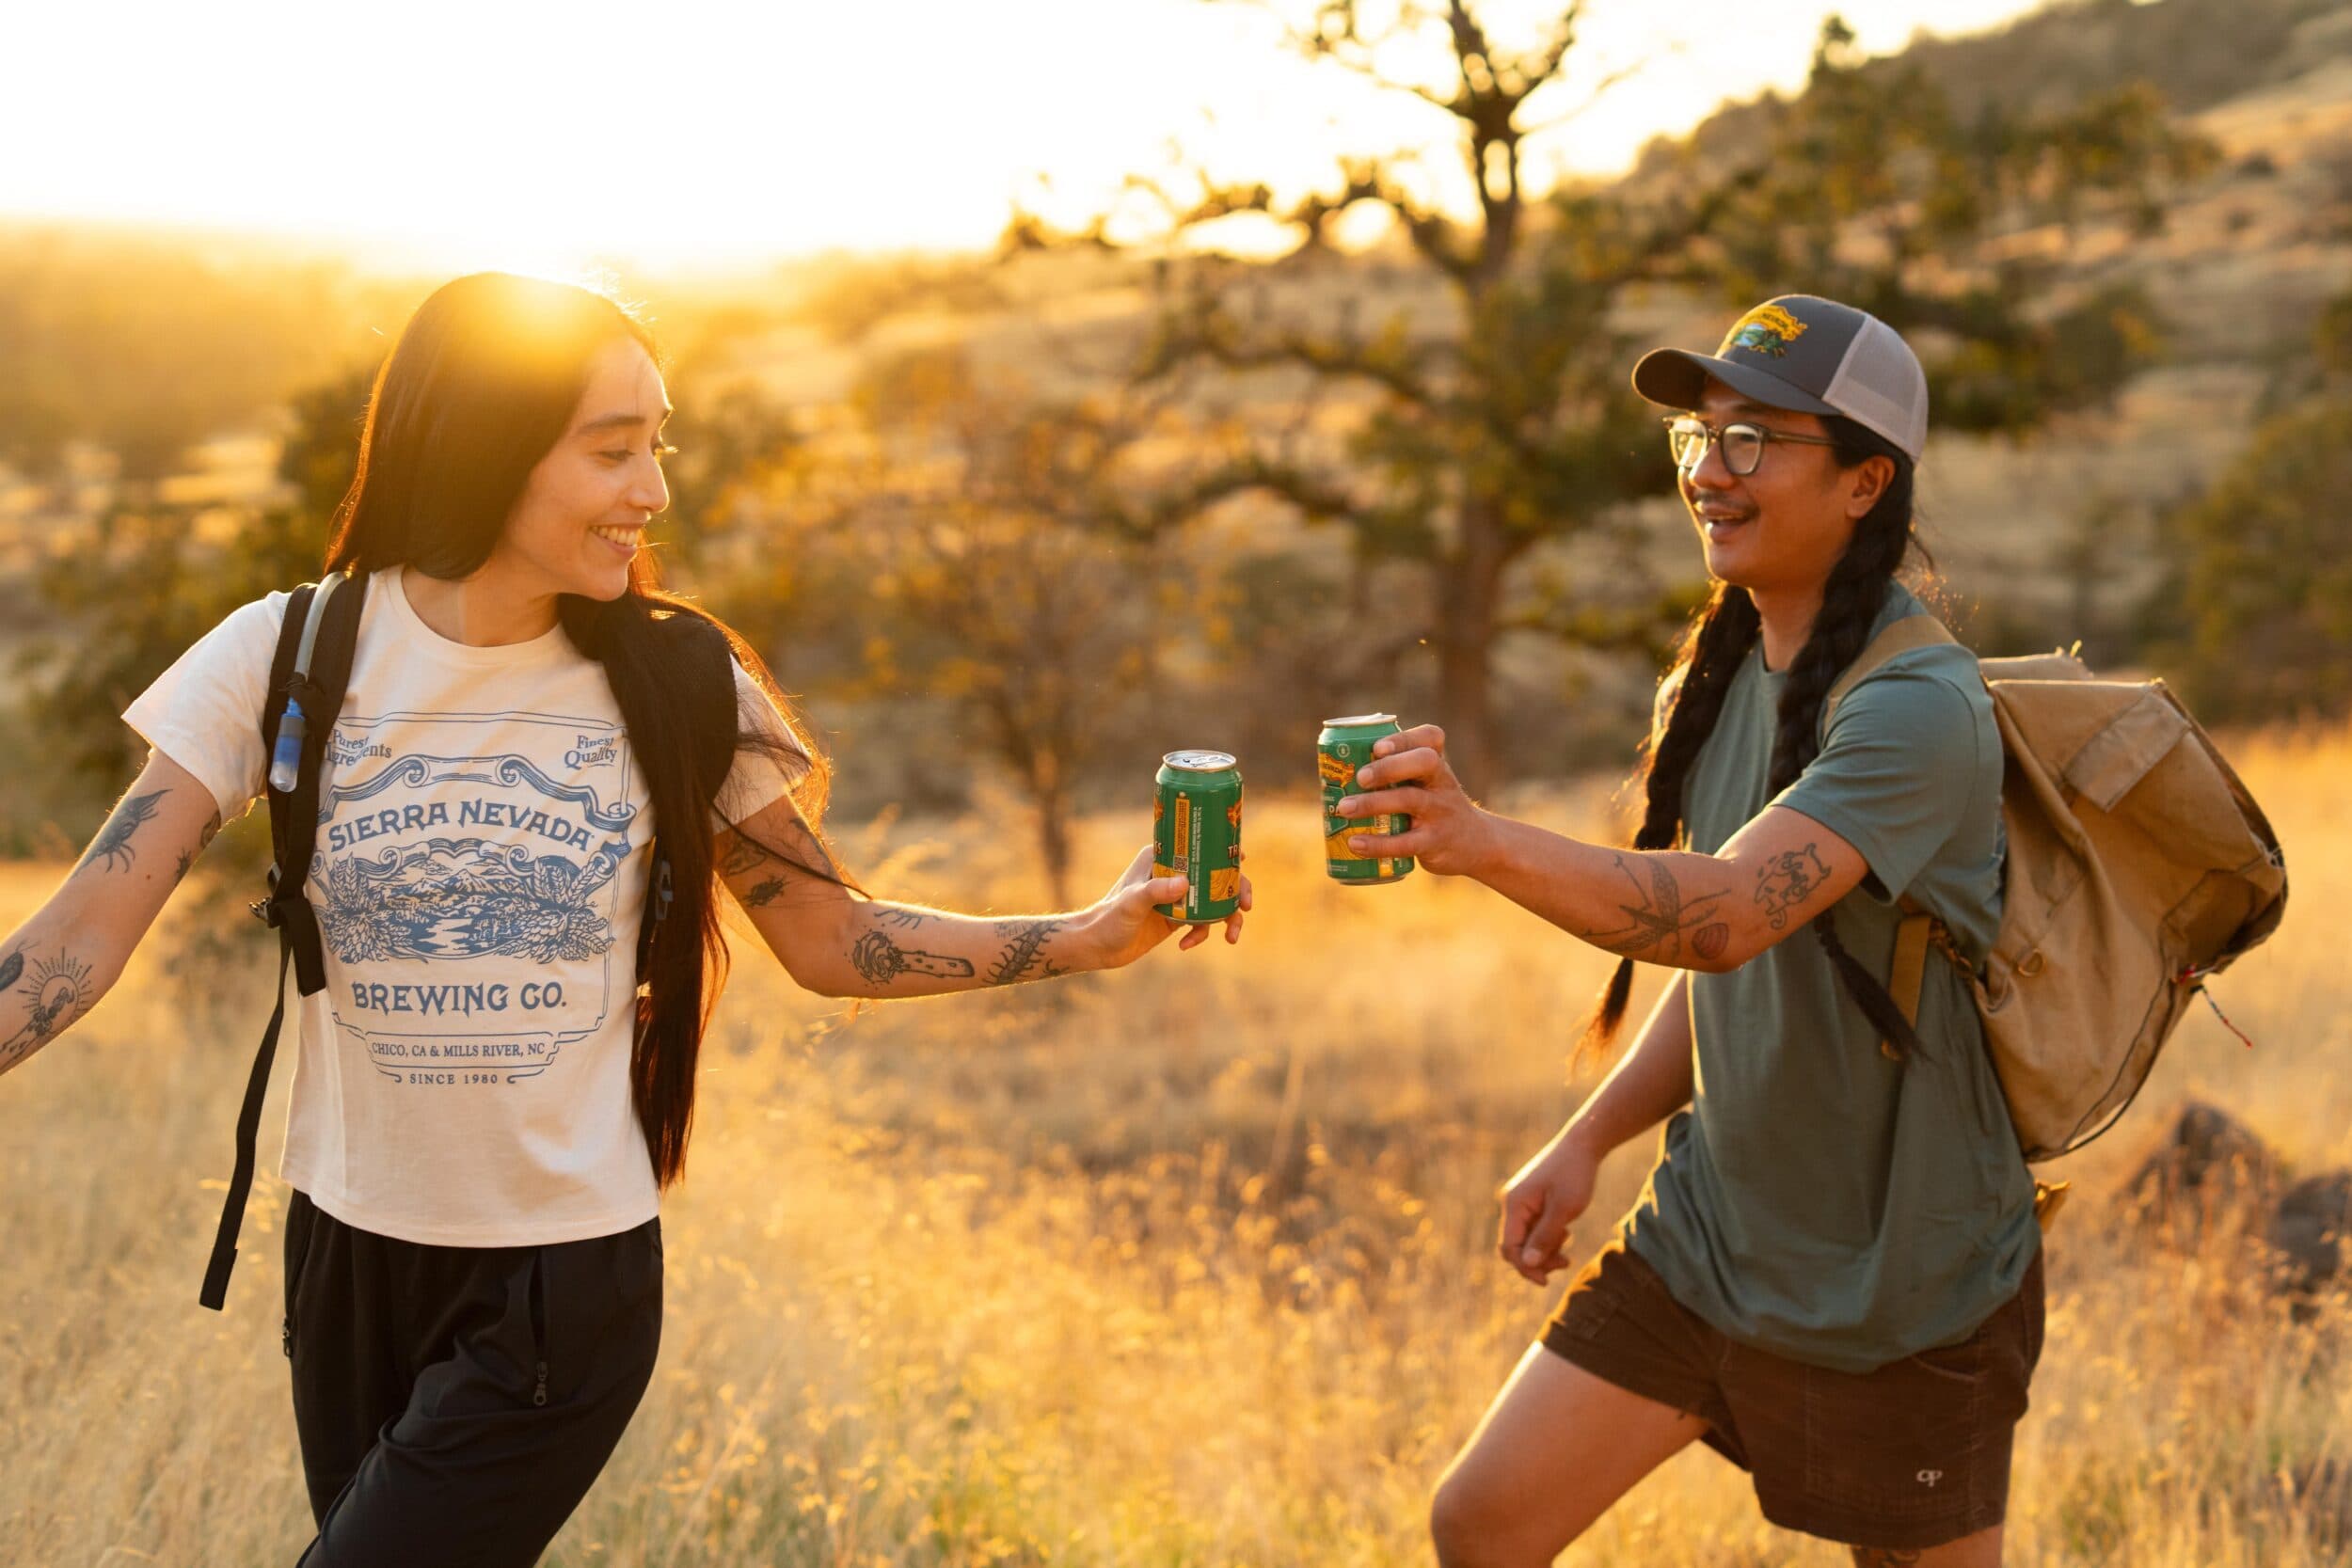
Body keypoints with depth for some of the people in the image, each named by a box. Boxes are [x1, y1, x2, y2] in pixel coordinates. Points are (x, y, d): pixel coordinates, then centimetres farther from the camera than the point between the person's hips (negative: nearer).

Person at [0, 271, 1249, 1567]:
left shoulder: (671, 683, -7)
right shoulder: (283, 659, -9)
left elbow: (832, 941, -1)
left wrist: (1094, 935, -12)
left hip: (570, 1280, -2)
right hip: (348, 1253, 2)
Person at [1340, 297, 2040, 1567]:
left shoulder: (1920, 707, -22)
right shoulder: (1729, 672, 5)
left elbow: (1728, 912, -37)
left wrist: (1483, 842, -50)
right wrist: (1587, 1143, 6)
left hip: (1898, 1294, -7)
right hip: (1706, 1234, 7)